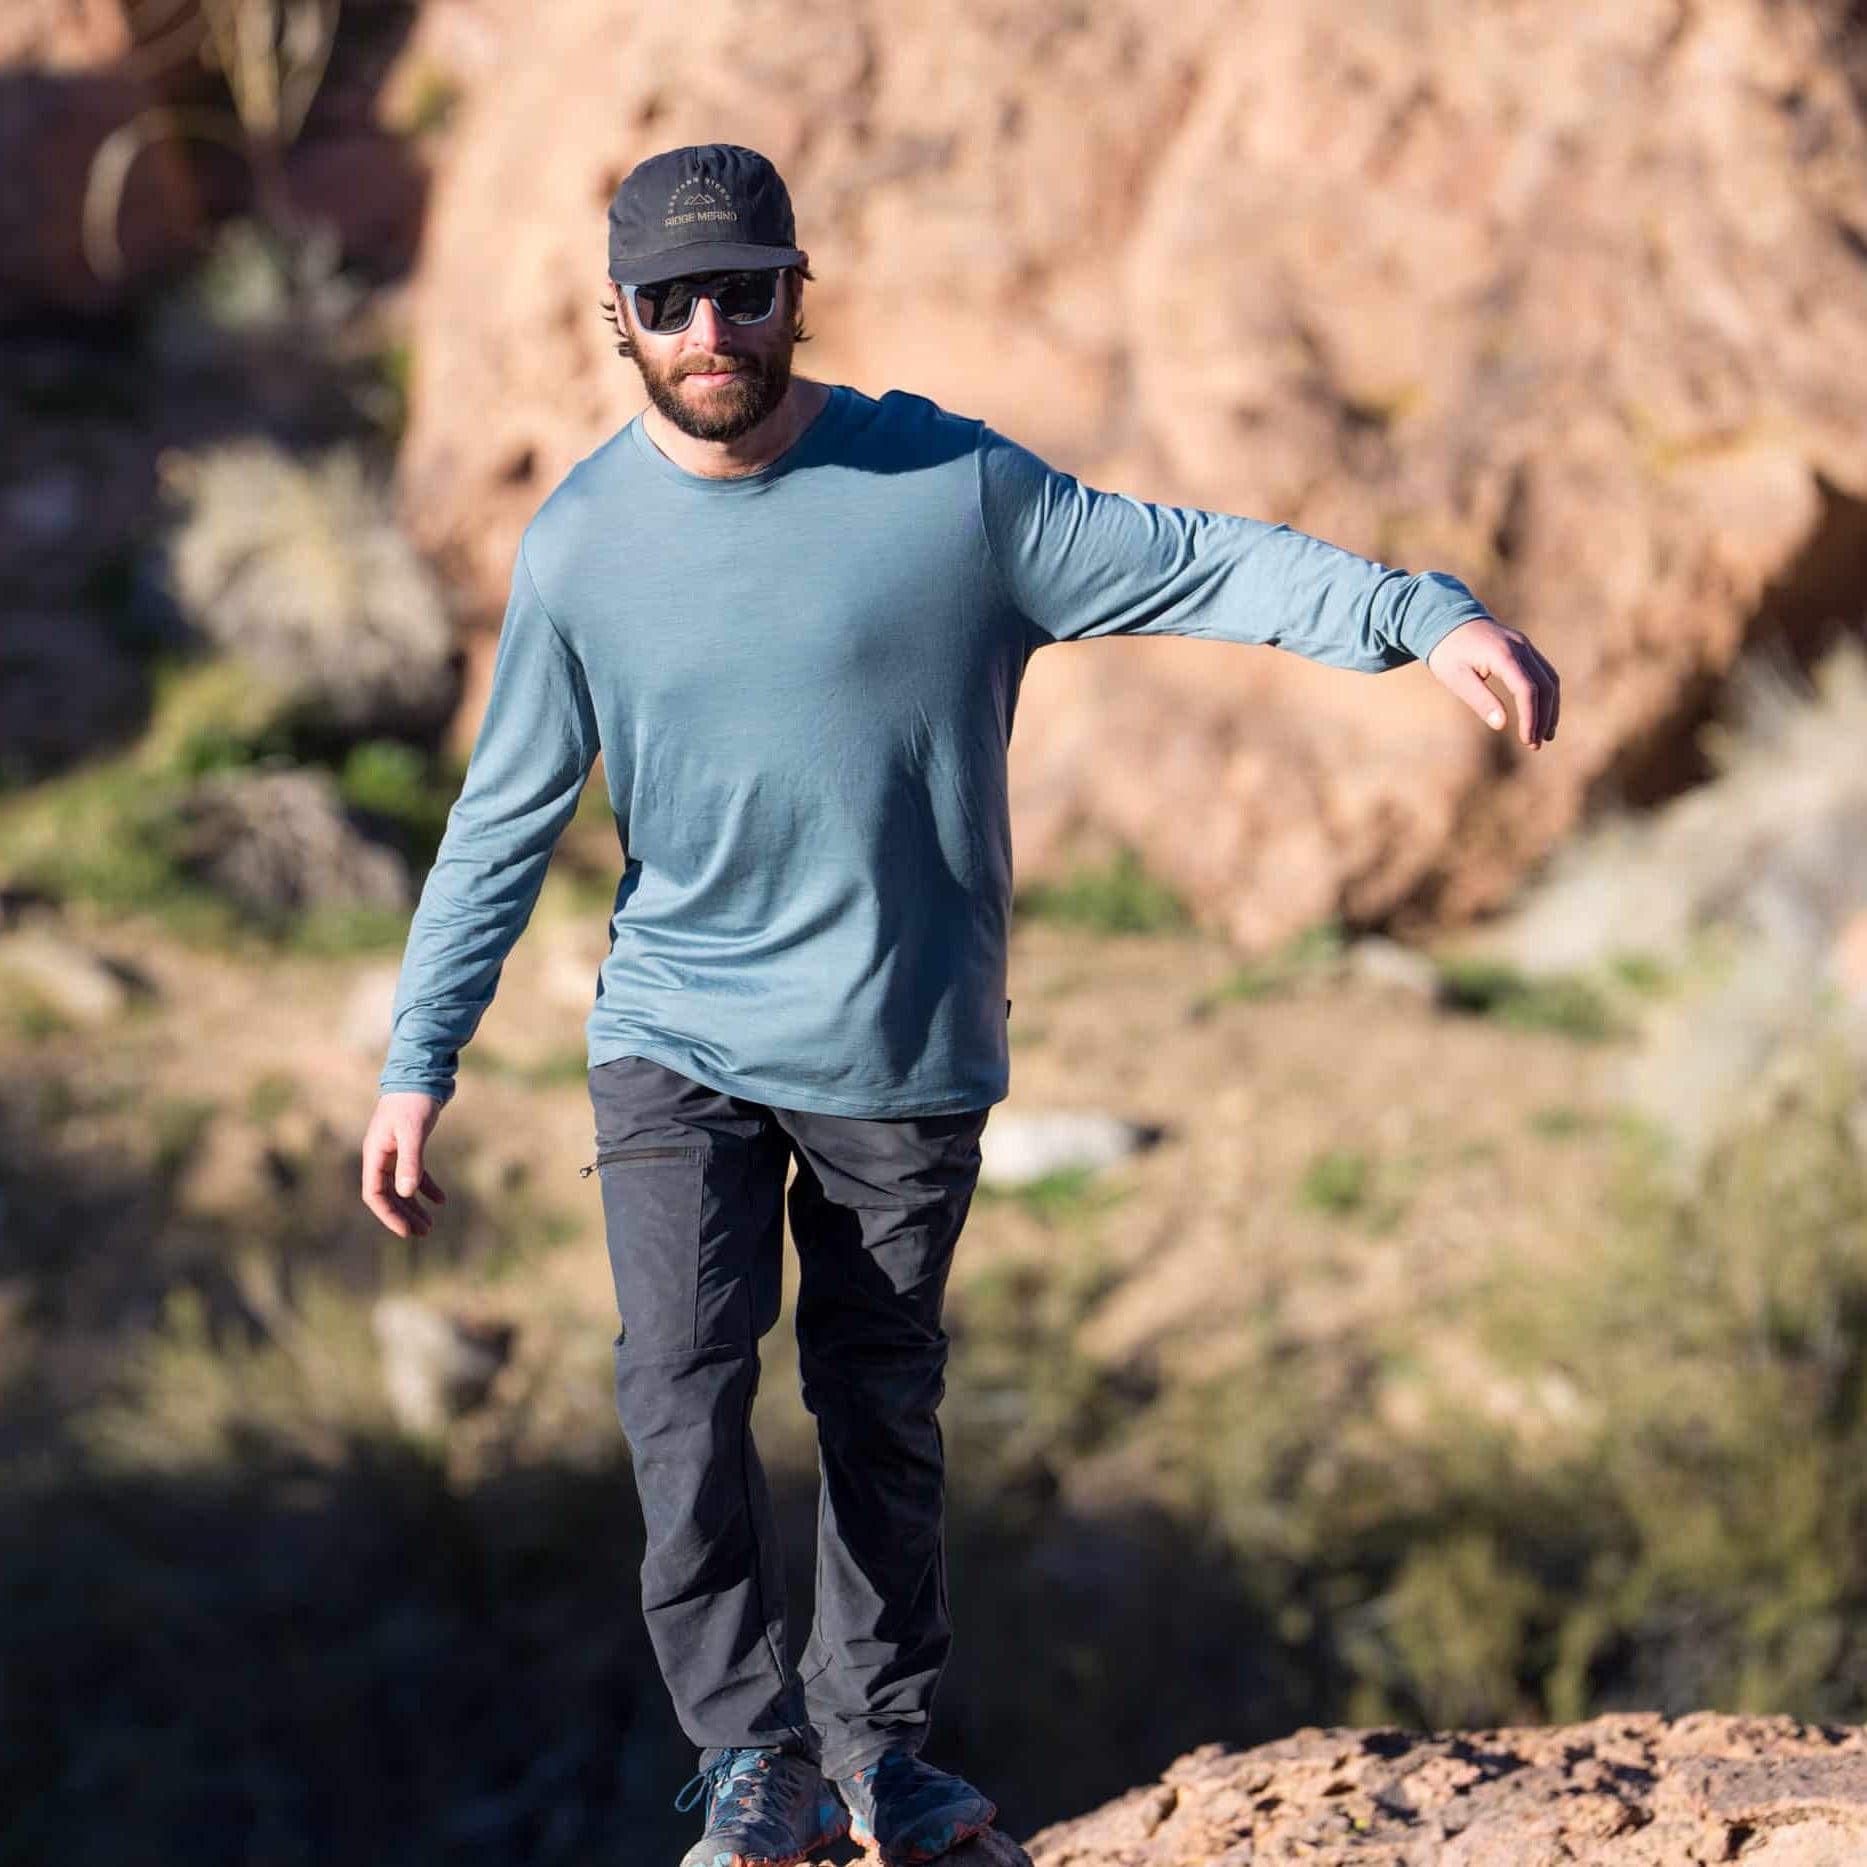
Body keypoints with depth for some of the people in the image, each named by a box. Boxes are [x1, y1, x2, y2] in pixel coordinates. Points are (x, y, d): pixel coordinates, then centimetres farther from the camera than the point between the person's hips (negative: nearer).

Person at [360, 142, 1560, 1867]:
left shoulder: (950, 484, -8)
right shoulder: (581, 546, -3)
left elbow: (1194, 565, -9)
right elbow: (505, 825, 3)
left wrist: (1427, 618, -22)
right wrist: (418, 1065, 2)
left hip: (905, 1051, 0)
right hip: (678, 1043, 0)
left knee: (884, 1408, 10)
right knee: (684, 1387, -13)